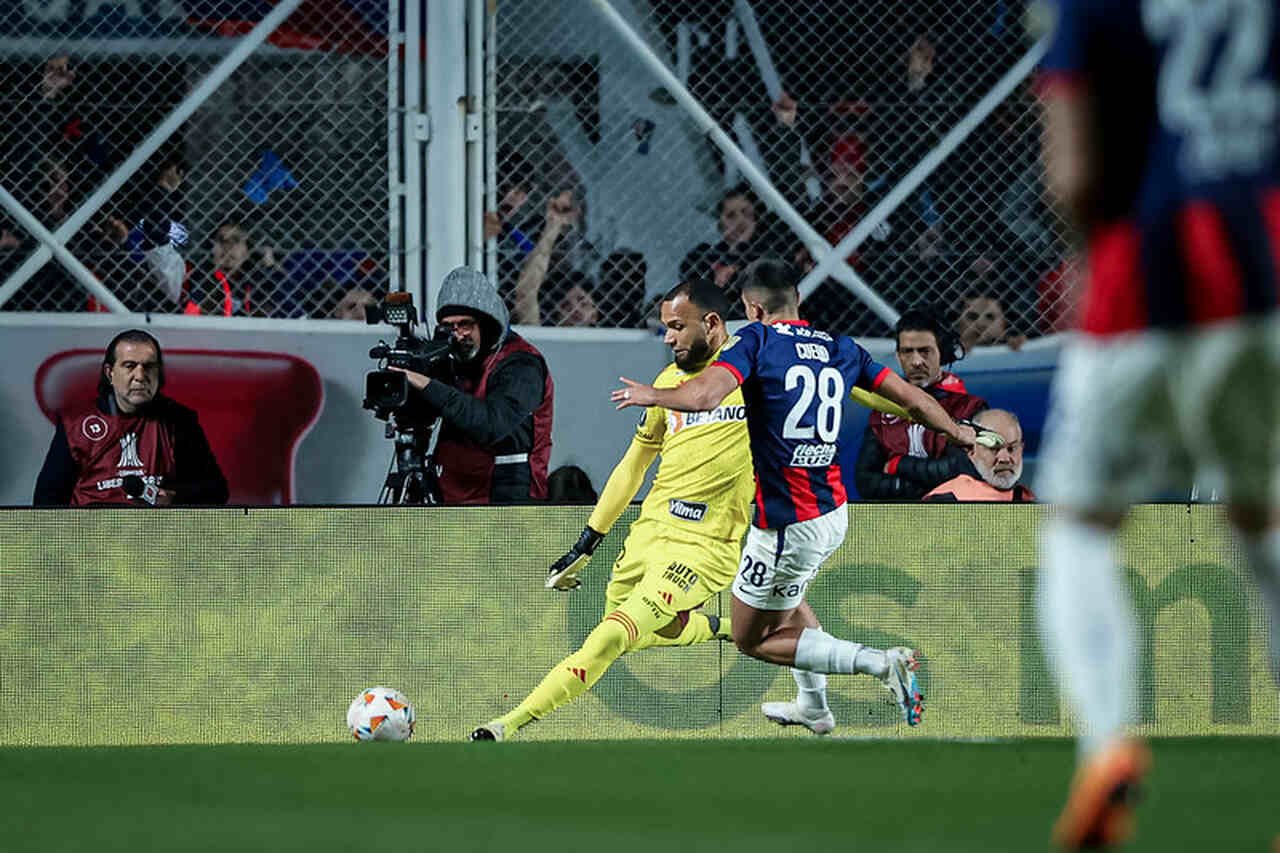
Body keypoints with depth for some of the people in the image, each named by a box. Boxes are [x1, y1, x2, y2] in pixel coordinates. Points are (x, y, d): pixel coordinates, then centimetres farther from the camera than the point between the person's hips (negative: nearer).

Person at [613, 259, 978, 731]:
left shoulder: (757, 340, -12)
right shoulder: (841, 350, 5)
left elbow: (703, 396, -27)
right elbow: (914, 399, 10)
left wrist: (652, 394, -7)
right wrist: (957, 432, 29)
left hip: (788, 527, -8)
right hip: (835, 514, 8)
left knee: (753, 640, 8)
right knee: (785, 596, 36)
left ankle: (882, 663, -7)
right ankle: (814, 707, 42)